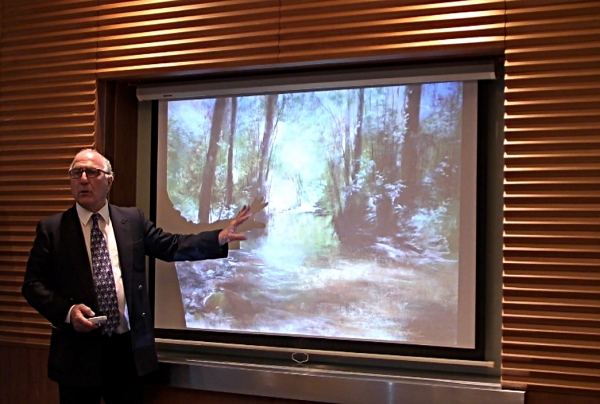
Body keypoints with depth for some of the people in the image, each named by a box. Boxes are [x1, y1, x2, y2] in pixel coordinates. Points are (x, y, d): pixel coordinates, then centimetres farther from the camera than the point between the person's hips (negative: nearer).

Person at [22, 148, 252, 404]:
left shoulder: (133, 220, 6)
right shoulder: (51, 228, 0)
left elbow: (172, 246, 4)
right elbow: (33, 284, -1)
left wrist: (220, 237, -8)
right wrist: (68, 311, -17)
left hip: (129, 348, 2)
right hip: (78, 352, -2)